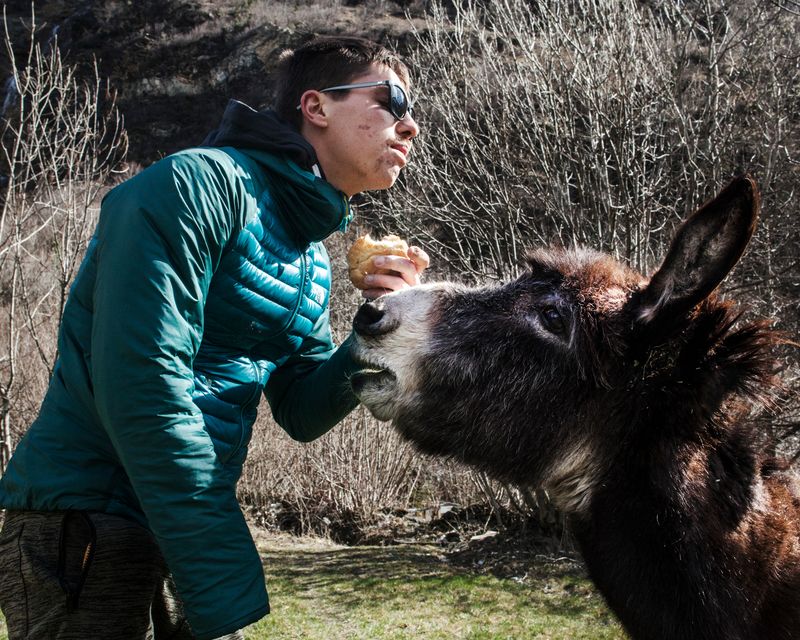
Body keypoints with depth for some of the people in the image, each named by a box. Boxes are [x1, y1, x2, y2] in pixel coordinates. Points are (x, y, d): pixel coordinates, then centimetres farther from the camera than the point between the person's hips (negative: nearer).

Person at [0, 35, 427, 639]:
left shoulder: (312, 261, 12)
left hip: (183, 544, 8)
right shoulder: (199, 183, -16)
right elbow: (140, 385, -24)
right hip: (84, 529, -8)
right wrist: (226, 588, -24)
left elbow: (301, 413, 13)